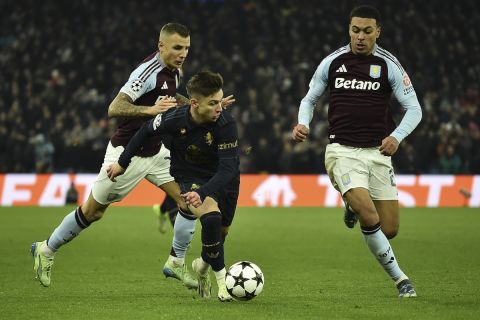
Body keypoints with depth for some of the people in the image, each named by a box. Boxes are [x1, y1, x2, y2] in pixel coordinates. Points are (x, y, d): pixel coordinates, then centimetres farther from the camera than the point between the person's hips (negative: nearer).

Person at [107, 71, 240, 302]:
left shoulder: (226, 124, -29)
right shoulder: (175, 119, -25)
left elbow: (228, 169, -32)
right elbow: (146, 131, -3)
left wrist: (203, 192, -46)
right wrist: (123, 163, 6)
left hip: (222, 180, 2)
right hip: (188, 177, -2)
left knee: (222, 230, 14)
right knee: (211, 216, -30)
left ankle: (202, 265, 48)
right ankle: (221, 278, -13)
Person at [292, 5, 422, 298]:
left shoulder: (388, 65, 0)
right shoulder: (332, 62, 3)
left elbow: (414, 108, 1)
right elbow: (309, 99, 15)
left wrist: (397, 136, -17)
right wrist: (303, 124, -6)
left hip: (378, 152, 2)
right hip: (342, 151, -2)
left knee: (390, 229, 0)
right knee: (370, 219, -23)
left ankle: (354, 204, 33)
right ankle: (400, 278, -5)